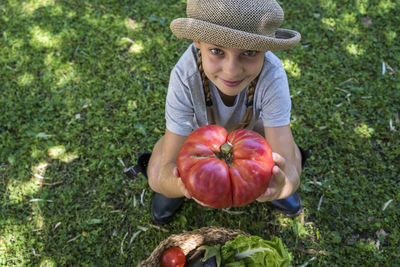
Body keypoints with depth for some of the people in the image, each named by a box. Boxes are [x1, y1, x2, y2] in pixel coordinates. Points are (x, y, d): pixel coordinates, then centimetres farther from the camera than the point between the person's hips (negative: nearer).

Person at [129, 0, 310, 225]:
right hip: (196, 126, -1)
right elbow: (167, 168, -38)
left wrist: (287, 180, -64)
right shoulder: (184, 77, -40)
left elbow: (288, 167, -39)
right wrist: (176, 182, -62)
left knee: (294, 162, -22)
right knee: (157, 178, -23)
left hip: (249, 125, 1)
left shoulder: (272, 74, -39)